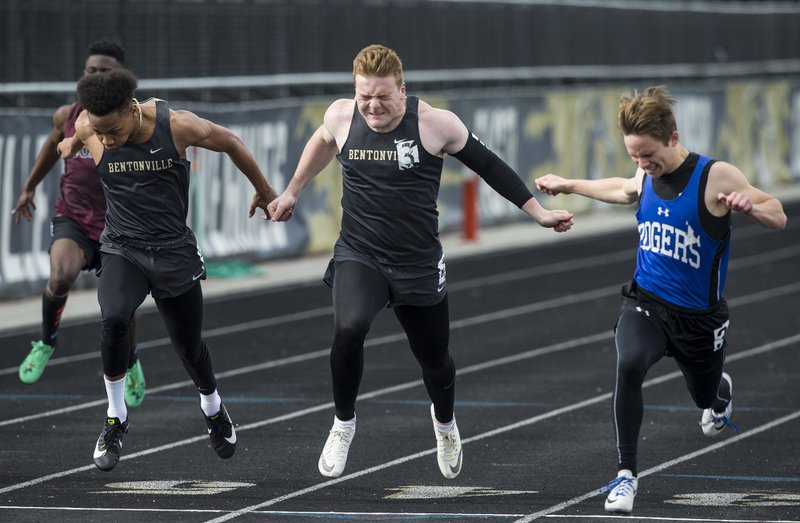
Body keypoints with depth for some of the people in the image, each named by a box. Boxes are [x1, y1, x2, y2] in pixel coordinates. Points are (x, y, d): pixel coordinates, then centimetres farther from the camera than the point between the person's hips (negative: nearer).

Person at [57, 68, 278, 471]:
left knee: (188, 346, 14)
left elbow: (231, 144, 0)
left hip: (174, 252, 0)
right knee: (114, 318, -29)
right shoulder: (87, 128, -15)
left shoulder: (177, 126, -19)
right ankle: (115, 419, -11)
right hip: (122, 251, 0)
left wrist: (264, 191, 11)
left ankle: (213, 409, 47)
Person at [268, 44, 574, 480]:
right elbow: (322, 144, 18)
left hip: (418, 264, 0)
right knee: (348, 329, -29)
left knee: (434, 359, 15)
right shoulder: (341, 117, -7)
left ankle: (444, 421, 51)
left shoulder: (435, 124, -15)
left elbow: (487, 165, -1)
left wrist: (538, 212, 1)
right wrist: (292, 192, 27)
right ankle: (343, 424, -5)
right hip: (358, 256, 0)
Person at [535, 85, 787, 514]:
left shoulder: (716, 177, -18)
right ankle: (626, 474, -22)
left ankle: (722, 392, 63)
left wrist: (749, 205, -35)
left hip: (698, 316, -2)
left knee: (706, 395, 21)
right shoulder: (646, 177, -2)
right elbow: (623, 190, 24)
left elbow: (778, 218, -14)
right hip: (645, 301, 2)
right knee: (628, 365, -30)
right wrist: (569, 186, 29)